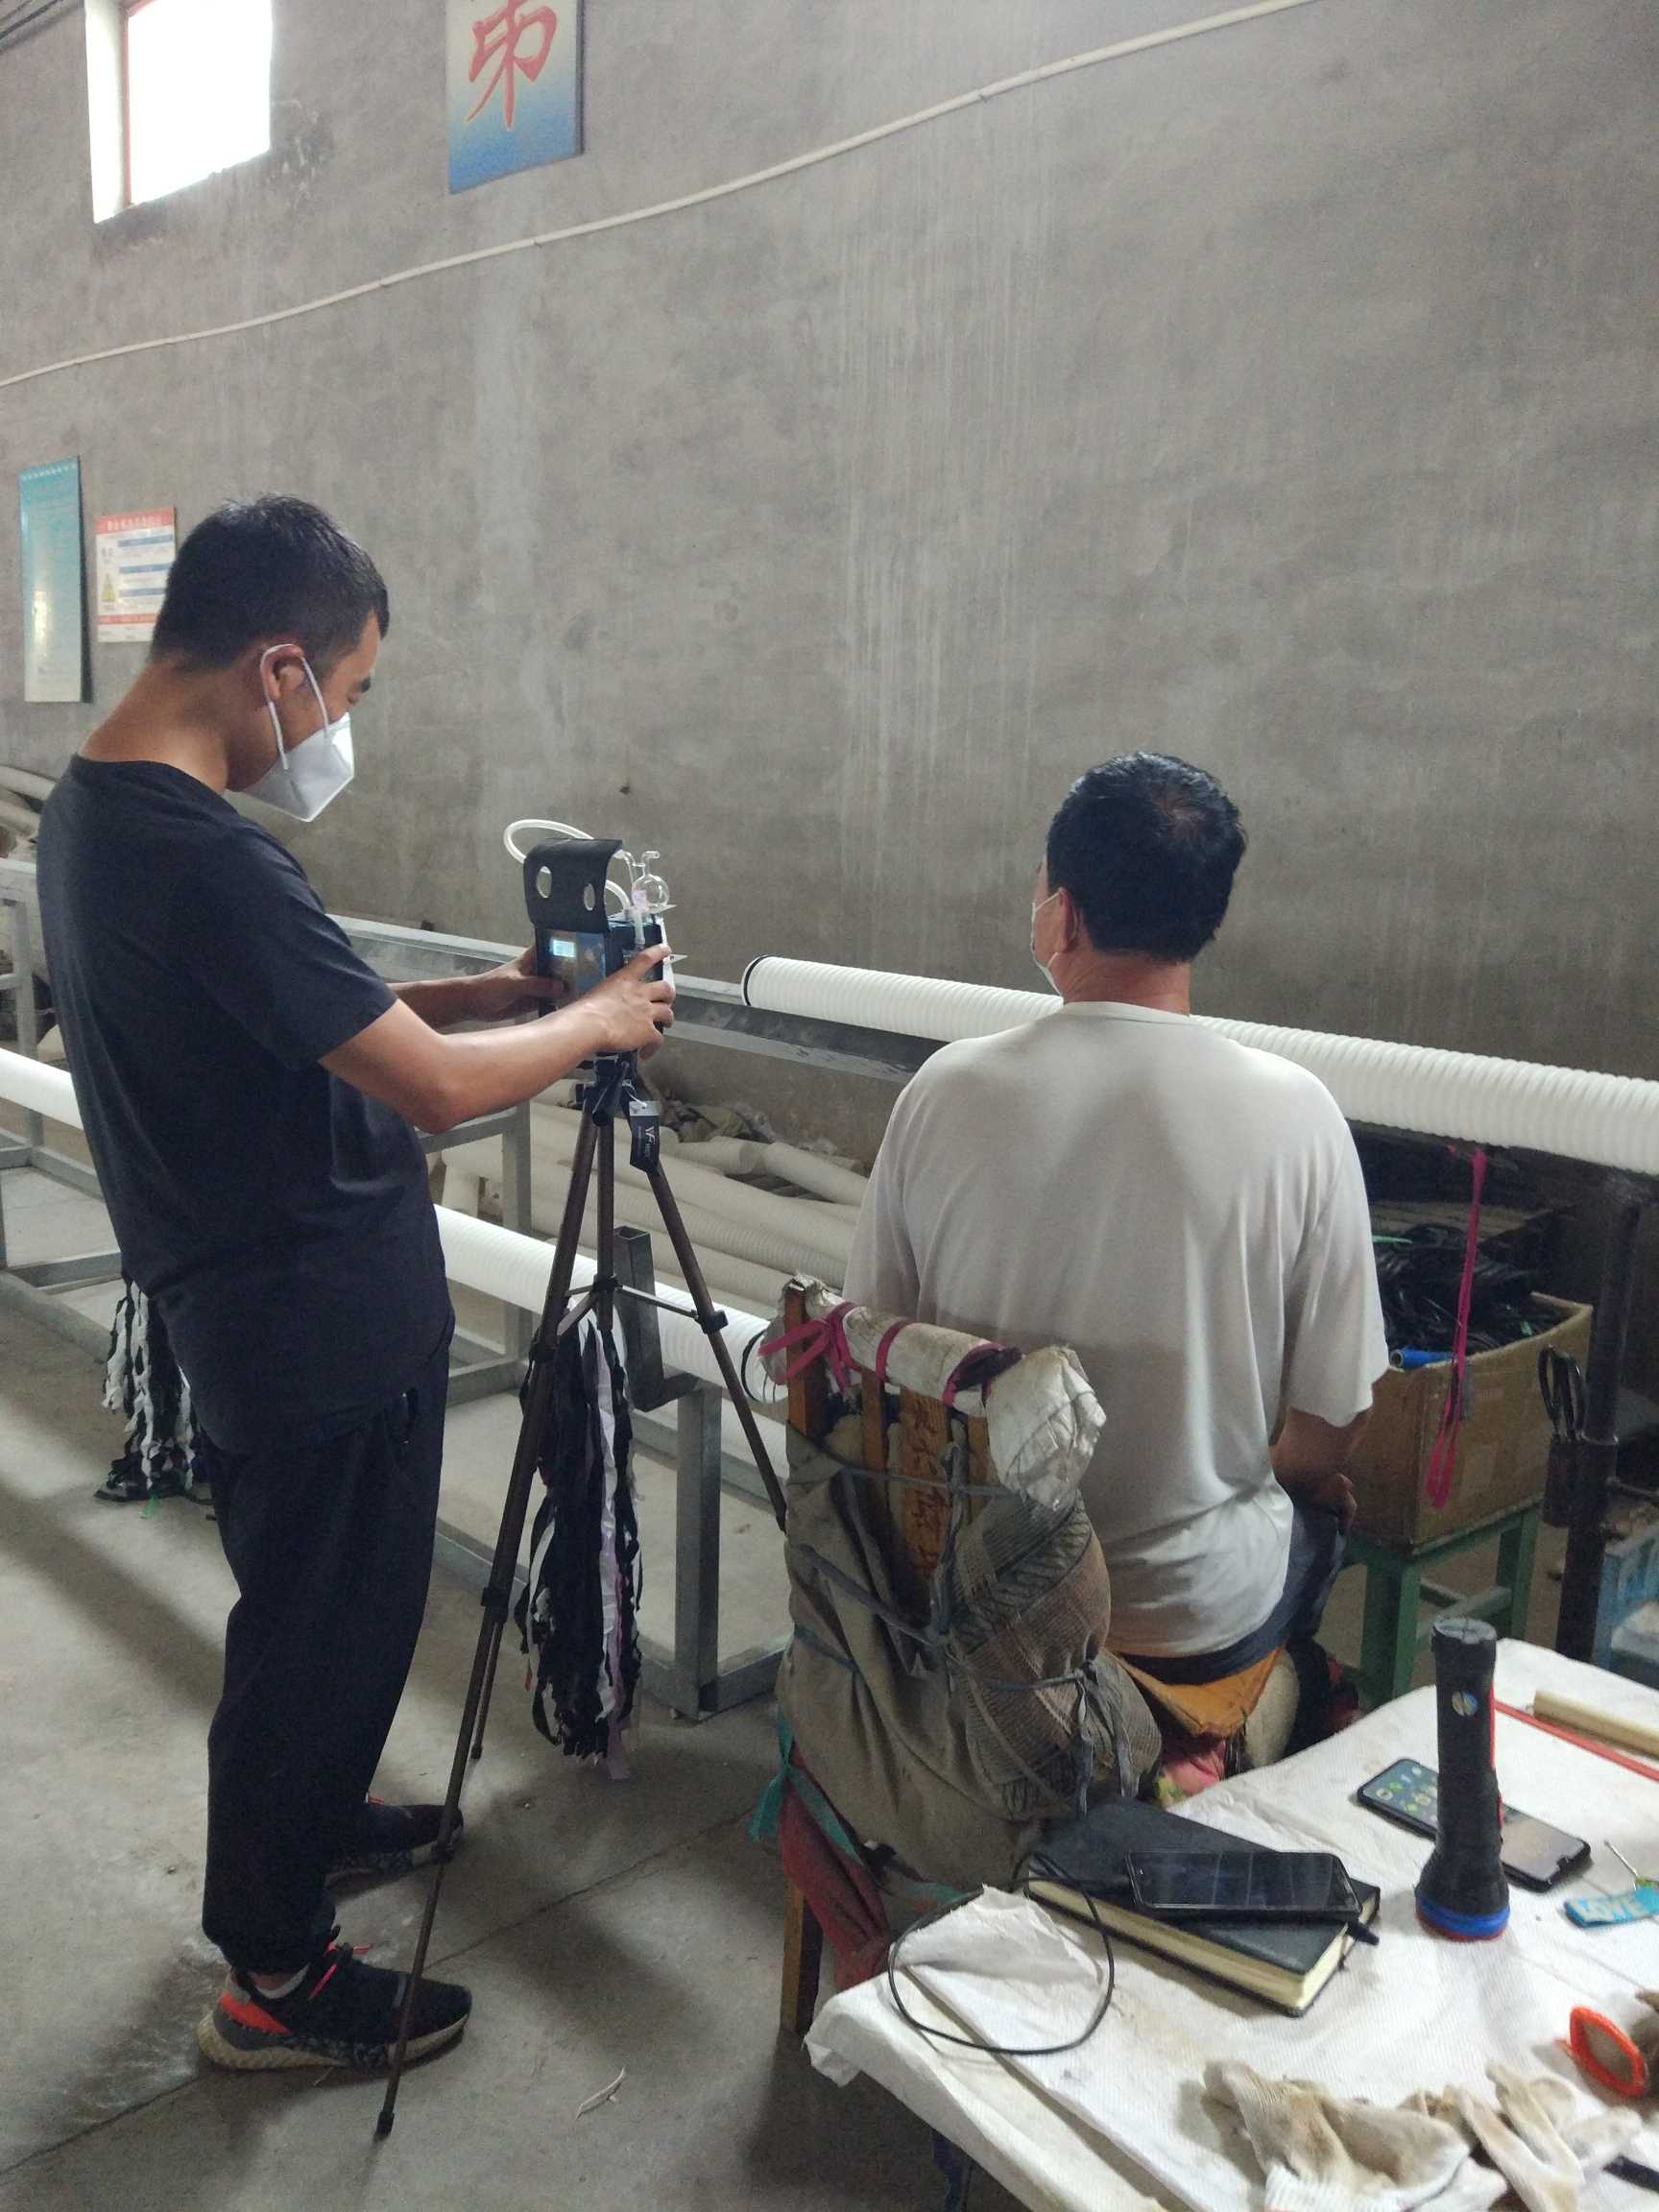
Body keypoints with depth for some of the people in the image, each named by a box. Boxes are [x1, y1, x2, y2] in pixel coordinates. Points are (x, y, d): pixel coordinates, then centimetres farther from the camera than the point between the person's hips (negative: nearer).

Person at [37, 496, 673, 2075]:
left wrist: (467, 997, 8)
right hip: (325, 1321, -10)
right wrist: (595, 1021, -9)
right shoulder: (208, 859, -28)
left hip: (238, 1290, 10)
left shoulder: (85, 810, 5)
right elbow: (435, 1090, -25)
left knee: (317, 1605, 26)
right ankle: (275, 1978, 26)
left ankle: (306, 1821, 48)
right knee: (322, 1624, 7)